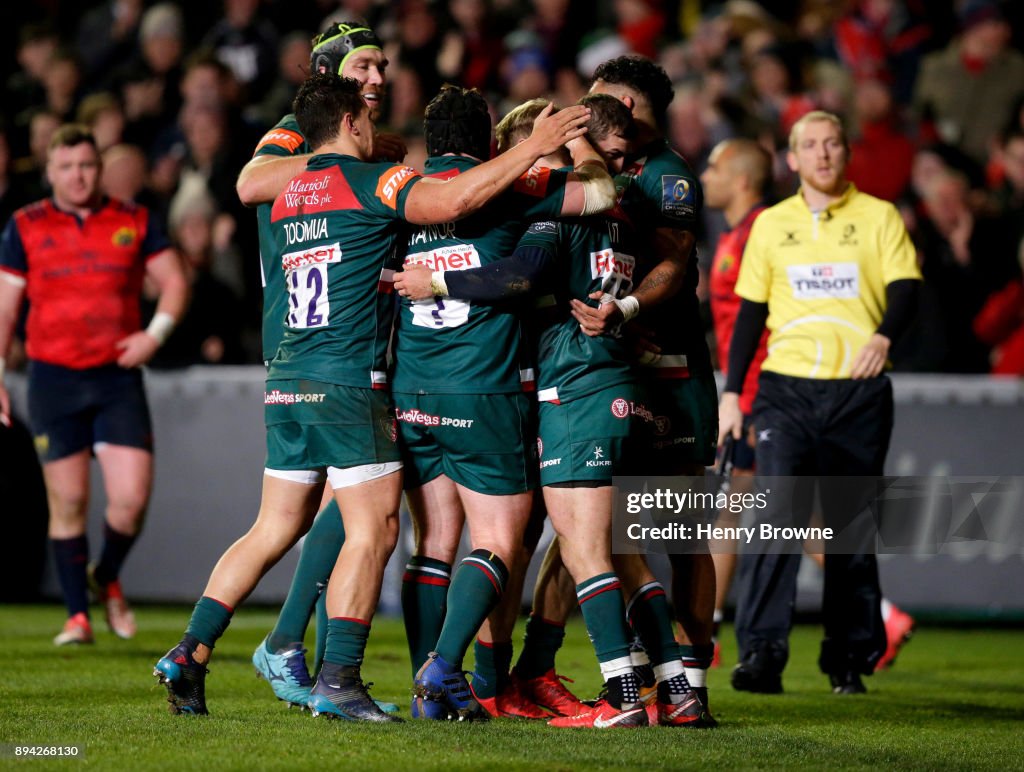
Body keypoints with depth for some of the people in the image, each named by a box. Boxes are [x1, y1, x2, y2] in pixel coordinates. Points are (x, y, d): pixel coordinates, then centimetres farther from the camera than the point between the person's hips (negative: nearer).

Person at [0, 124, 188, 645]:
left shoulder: (134, 222, 6)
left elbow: (173, 281, 11)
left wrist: (156, 333, -7)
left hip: (118, 376, 0)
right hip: (53, 376, 0)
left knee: (132, 497, -9)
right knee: (68, 503, 0)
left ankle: (107, 578, 20)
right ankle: (77, 615, 10)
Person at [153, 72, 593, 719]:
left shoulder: (290, 195, 16)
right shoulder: (368, 181, -7)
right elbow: (451, 201, -22)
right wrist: (533, 148, -16)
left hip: (288, 382, 8)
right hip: (349, 382, -8)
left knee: (275, 528, 13)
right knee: (374, 527, -5)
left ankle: (191, 654, 8)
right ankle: (339, 680, -10)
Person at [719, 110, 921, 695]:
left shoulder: (879, 217, 5)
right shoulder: (771, 224, 12)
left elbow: (905, 289, -4)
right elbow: (750, 312, 15)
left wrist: (883, 336, -25)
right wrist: (731, 394, 9)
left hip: (860, 390, -1)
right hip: (786, 387, 1)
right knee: (776, 512, -15)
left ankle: (850, 657, 15)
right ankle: (762, 652, -20)